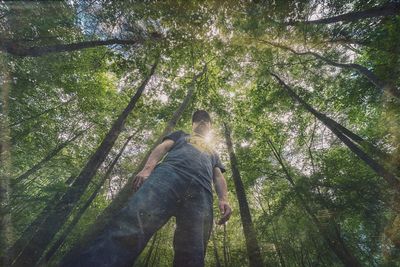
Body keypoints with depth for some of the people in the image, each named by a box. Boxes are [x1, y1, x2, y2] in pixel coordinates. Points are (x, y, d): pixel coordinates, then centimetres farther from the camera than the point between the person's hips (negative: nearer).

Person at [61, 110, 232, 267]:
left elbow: (219, 177, 27)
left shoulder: (213, 154, 42)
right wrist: (147, 169, -6)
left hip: (201, 194, 4)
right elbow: (162, 147, 16)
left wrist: (223, 199, 4)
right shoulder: (181, 135, 35)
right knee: (130, 227, -27)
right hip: (169, 174, -2)